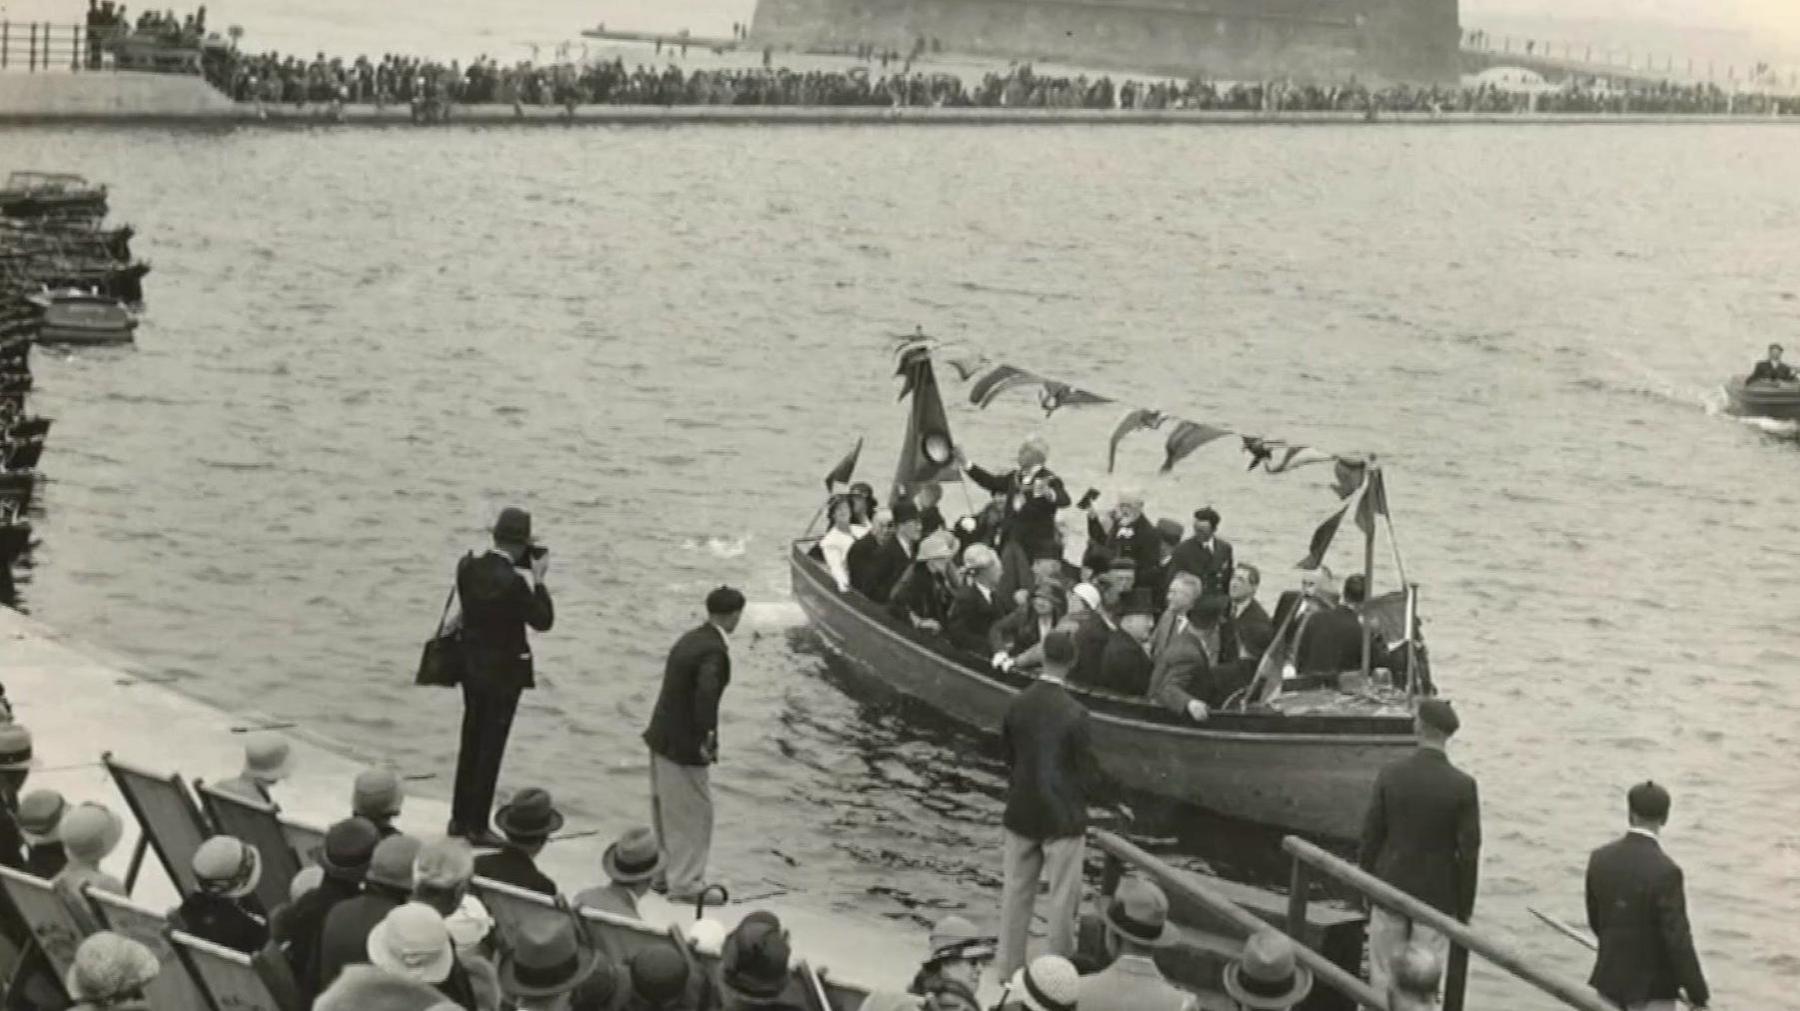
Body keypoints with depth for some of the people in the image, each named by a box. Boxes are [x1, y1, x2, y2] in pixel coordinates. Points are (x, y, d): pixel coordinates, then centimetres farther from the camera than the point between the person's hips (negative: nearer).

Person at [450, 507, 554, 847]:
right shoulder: (513, 582, -25)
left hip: (471, 668, 7)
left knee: (470, 743, 18)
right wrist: (538, 580, -9)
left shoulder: (467, 567, -4)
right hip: (503, 674, -7)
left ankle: (460, 818, 27)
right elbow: (543, 621, -16)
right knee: (491, 748, 3)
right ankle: (477, 827, 10)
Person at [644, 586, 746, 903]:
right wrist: (707, 737, -26)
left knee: (669, 810, 21)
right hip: (684, 746, -9)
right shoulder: (714, 650, -21)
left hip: (661, 737, 9)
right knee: (695, 812, 4)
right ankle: (685, 883, 11)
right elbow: (706, 693, -35)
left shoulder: (690, 639, 7)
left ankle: (669, 870, 35)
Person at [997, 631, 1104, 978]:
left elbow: (1006, 754, 5)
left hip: (1021, 813, 5)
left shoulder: (1018, 705, -6)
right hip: (1062, 816, -5)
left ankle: (1009, 965, 23)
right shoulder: (1073, 713, -20)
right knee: (1063, 896, 7)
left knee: (1017, 891, 15)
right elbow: (1088, 771, -13)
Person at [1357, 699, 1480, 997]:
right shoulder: (1463, 786, -15)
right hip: (1437, 895, -2)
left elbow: (1371, 837, -4)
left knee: (1384, 975, 13)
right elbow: (1468, 852, -11)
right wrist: (1465, 908, -1)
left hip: (1391, 888, 2)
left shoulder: (1389, 775, -10)